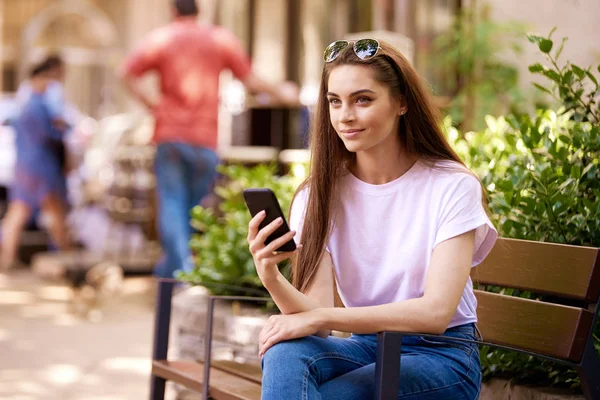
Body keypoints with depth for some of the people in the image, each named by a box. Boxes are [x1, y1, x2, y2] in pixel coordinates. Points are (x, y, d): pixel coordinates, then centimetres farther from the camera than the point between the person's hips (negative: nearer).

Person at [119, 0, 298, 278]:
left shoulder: (161, 39, 7)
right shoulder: (221, 39, 7)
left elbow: (126, 73, -3)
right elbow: (249, 79, 6)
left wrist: (149, 105, 1)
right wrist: (280, 94, 19)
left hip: (170, 135, 0)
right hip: (205, 138, 1)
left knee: (171, 203, -2)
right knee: (196, 206, 10)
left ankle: (181, 270, -15)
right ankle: (171, 265, 14)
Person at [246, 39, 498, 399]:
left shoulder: (452, 187, -10)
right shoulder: (318, 195, 0)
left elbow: (436, 312, -21)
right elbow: (316, 315, -10)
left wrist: (319, 318, -28)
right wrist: (272, 278, -31)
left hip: (441, 356, -4)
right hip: (365, 348, 4)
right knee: (285, 353, -30)